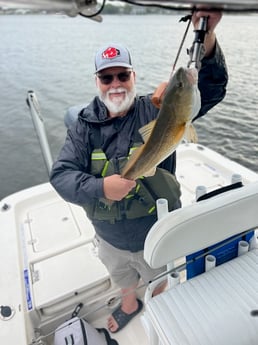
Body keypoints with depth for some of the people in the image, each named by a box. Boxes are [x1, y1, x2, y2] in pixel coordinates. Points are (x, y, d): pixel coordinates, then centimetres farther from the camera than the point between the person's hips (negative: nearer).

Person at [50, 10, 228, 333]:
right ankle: (129, 305, 70)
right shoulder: (84, 125, -10)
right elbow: (61, 174, -16)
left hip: (156, 234, -2)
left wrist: (207, 36, -44)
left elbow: (210, 88, -26)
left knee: (159, 279, 31)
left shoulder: (157, 110, -18)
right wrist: (100, 188, -34)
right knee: (122, 279, 34)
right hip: (109, 237, 3)